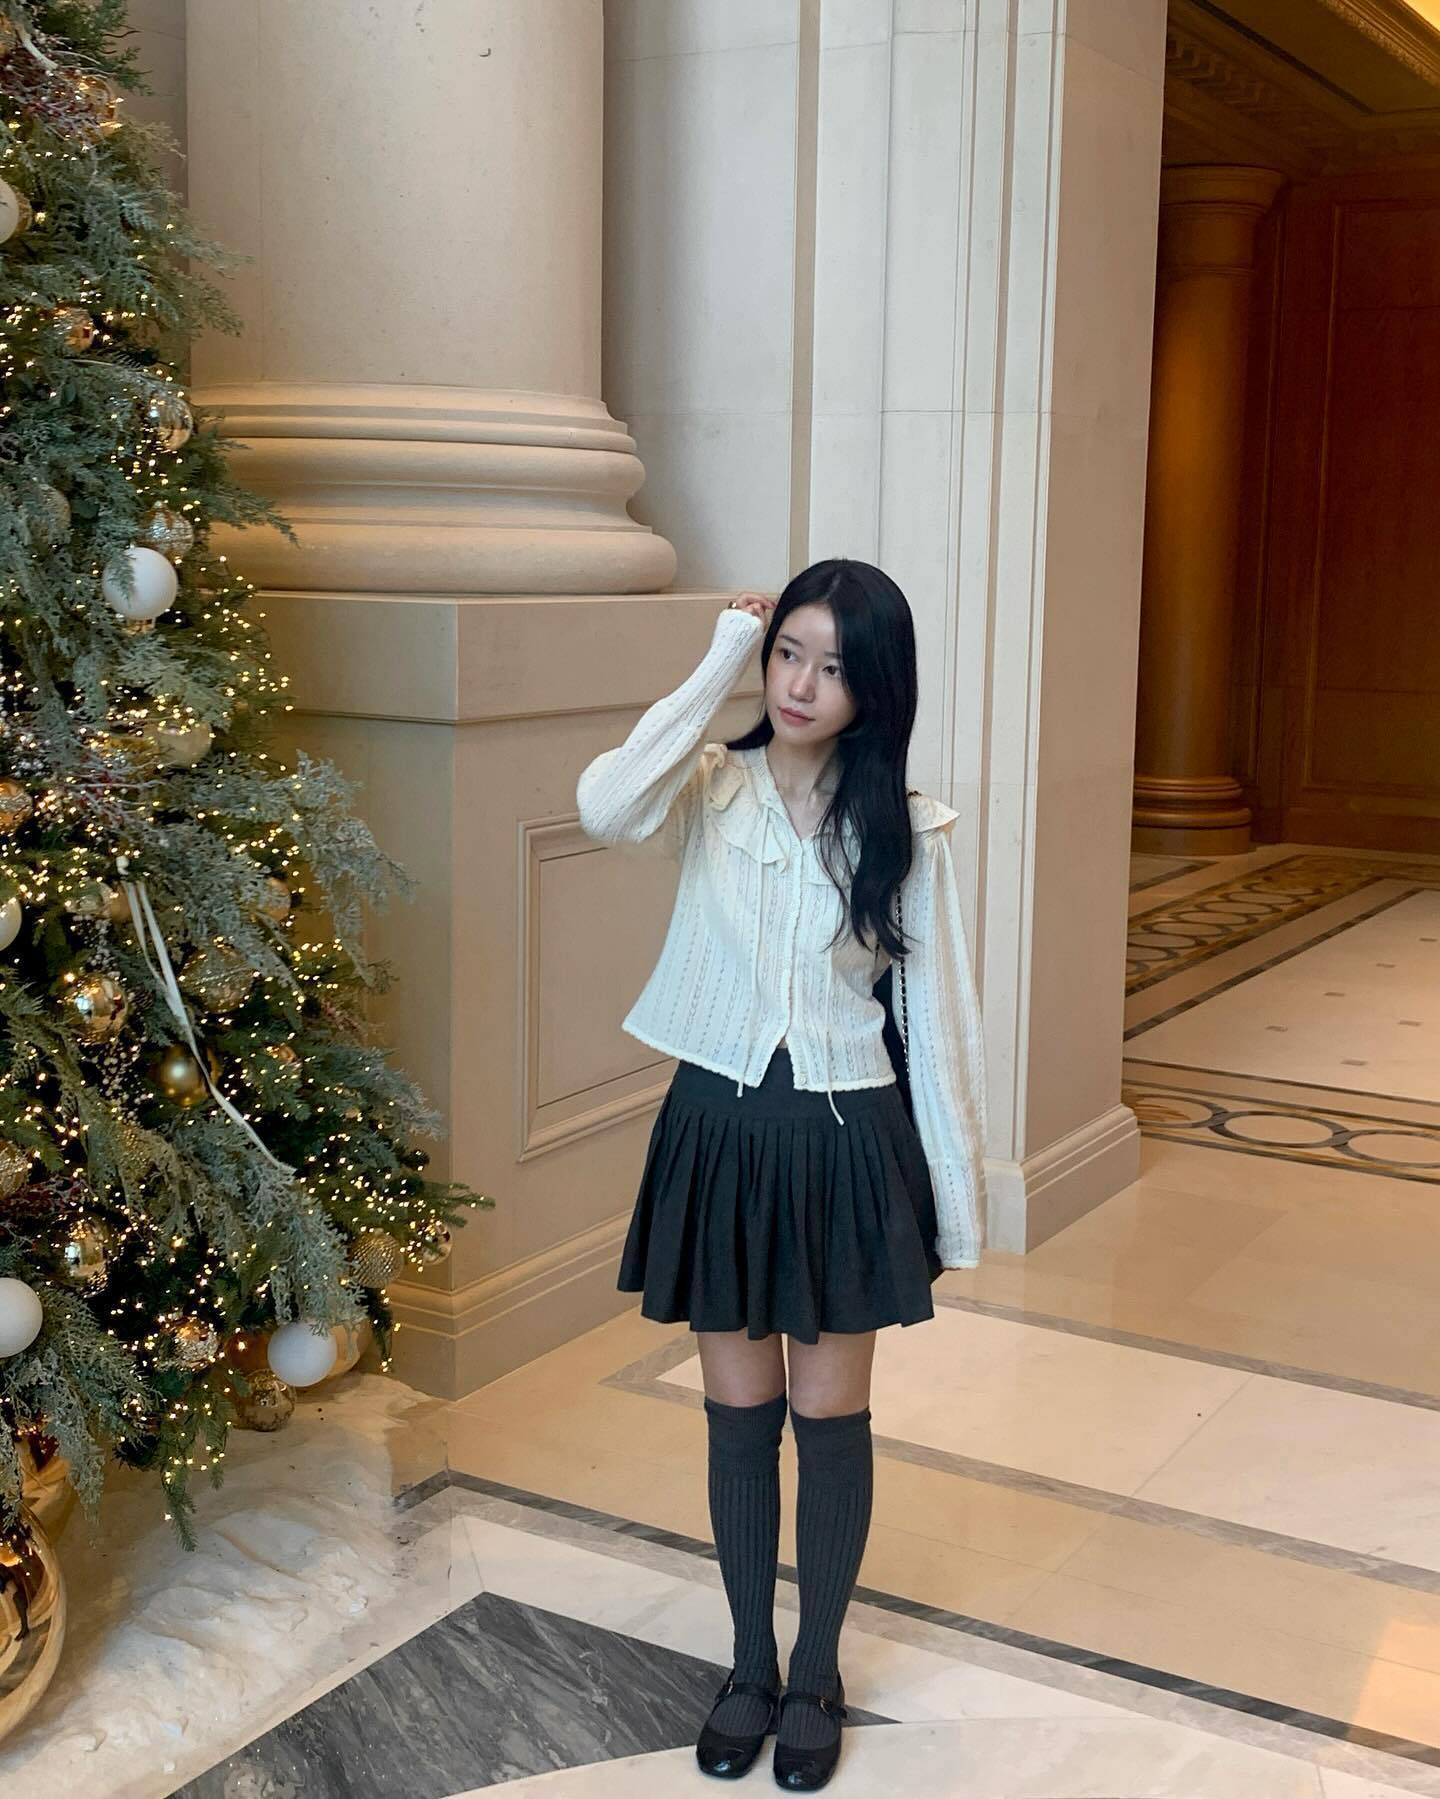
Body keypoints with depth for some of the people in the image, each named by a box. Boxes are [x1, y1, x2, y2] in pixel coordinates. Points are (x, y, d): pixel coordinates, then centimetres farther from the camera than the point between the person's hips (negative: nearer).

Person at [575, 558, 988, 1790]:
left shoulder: (906, 830, -6)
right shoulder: (709, 791, -5)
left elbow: (939, 1018, -3)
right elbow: (604, 809, -29)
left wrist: (958, 1202, -2)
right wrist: (716, 666, -18)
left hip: (845, 1140, -1)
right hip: (719, 1129, 1)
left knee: (830, 1417, 11)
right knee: (739, 1413, 14)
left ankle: (818, 1673, 31)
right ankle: (750, 1664, 33)